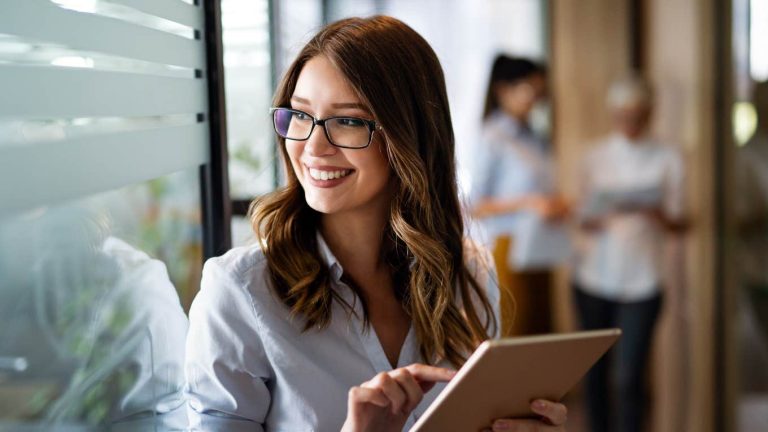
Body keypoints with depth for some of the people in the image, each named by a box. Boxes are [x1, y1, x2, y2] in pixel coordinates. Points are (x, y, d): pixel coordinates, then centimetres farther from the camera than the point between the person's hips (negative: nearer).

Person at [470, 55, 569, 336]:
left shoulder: (533, 139, 12)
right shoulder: (494, 139, -8)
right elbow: (476, 206, -11)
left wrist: (556, 205, 1)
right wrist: (528, 202, -18)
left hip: (539, 249, 8)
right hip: (510, 249, -7)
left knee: (541, 334, 9)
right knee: (511, 340, -6)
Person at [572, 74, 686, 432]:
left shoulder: (667, 160, 4)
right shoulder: (595, 158, 8)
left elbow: (678, 225, 1)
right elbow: (583, 221, 5)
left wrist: (657, 214, -22)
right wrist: (601, 219, -18)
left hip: (641, 283, -2)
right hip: (594, 278, 2)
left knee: (628, 378, -9)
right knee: (595, 372, 6)